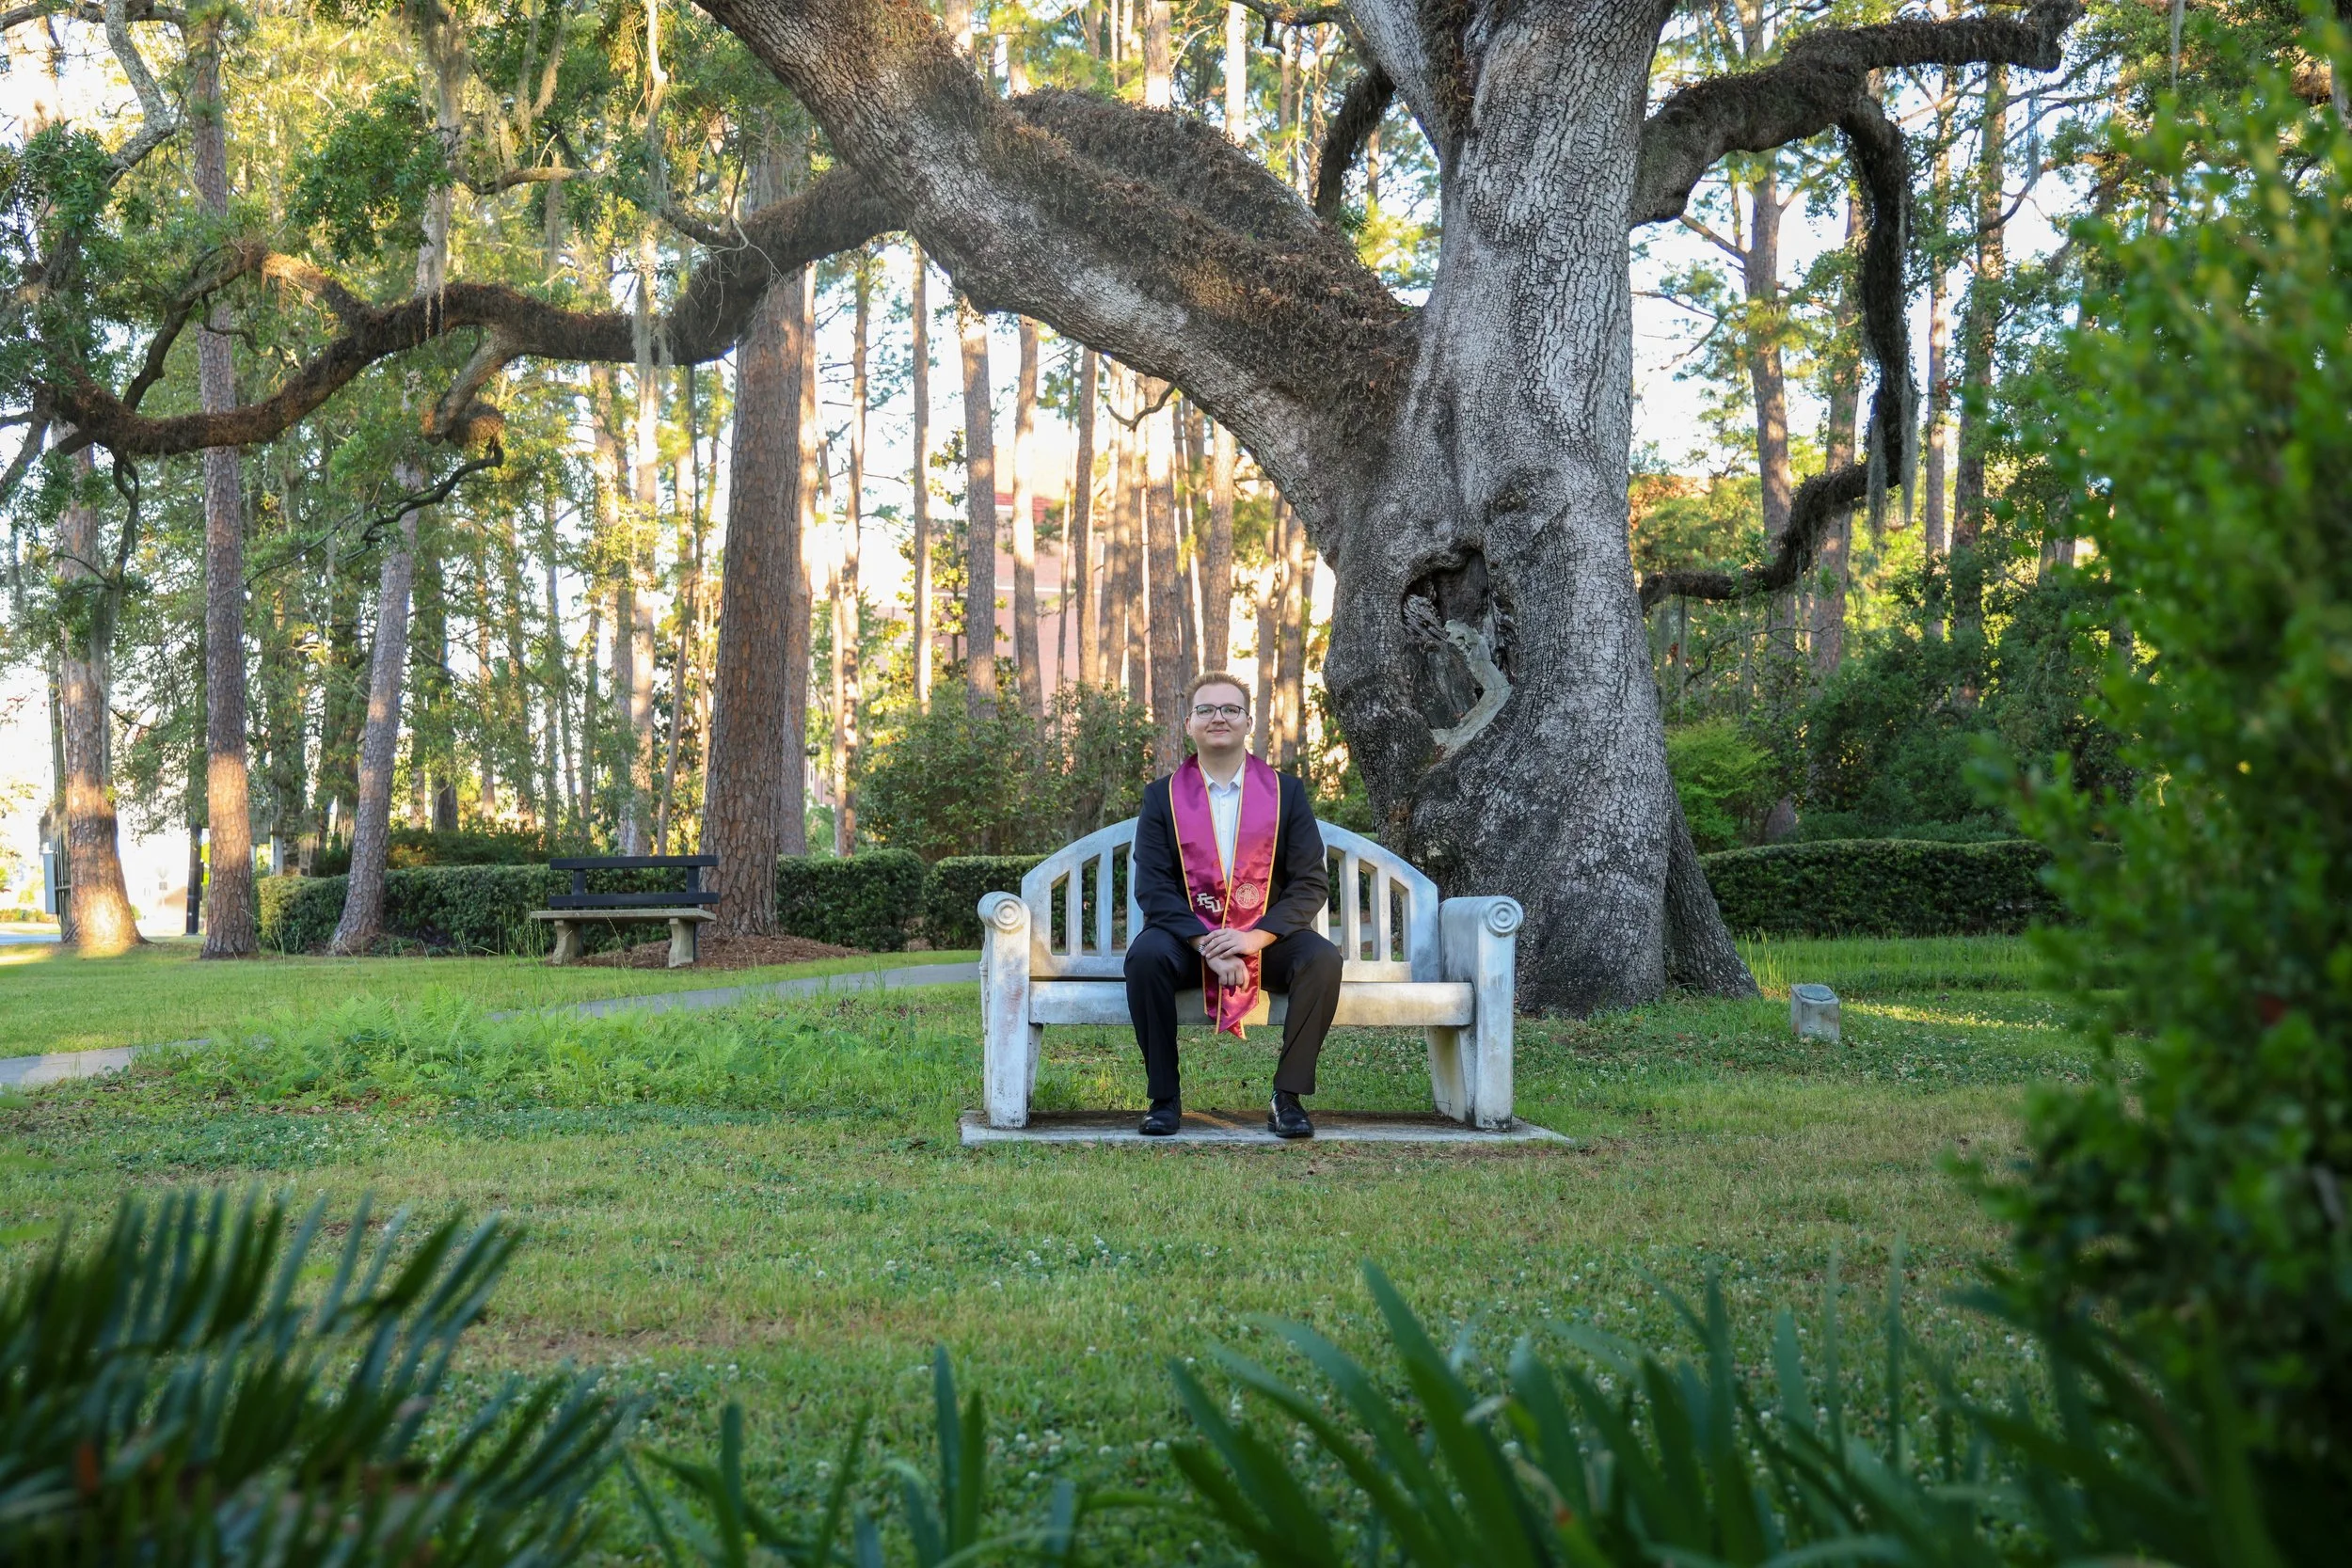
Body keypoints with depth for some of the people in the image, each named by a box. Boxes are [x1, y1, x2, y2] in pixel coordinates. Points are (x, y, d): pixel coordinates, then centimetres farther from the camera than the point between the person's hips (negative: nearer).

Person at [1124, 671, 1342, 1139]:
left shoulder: (1286, 792, 5)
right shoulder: (1162, 796, 4)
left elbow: (1311, 884, -2)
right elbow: (1153, 888, -5)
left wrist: (1256, 938, -18)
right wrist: (1208, 948, -20)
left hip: (1266, 940, 1)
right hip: (1187, 936, 0)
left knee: (1321, 959, -29)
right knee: (1146, 955, -32)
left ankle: (1288, 1097, -17)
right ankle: (1165, 1098, -18)